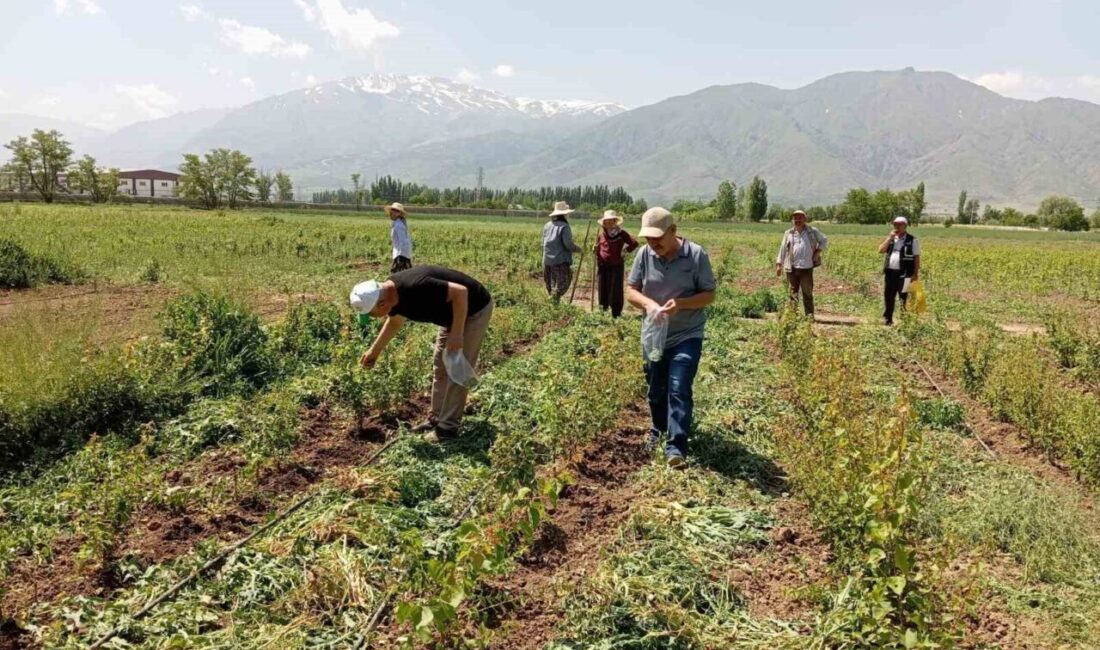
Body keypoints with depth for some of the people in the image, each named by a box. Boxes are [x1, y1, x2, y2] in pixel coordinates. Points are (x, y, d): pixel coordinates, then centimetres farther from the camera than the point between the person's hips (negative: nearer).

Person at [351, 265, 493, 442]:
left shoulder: (416, 288, -36)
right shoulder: (392, 294, -8)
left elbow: (460, 292, -32)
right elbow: (394, 322, 15)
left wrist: (457, 334, -29)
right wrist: (375, 351, 16)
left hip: (474, 309, -9)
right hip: (451, 312, 9)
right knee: (441, 367, 13)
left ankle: (448, 427, 1)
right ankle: (436, 418, 23)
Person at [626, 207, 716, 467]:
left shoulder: (696, 255, -12)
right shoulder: (644, 255, -4)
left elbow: (709, 295, -8)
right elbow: (631, 290, 0)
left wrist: (680, 304, -26)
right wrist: (648, 303, -22)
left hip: (687, 335, -4)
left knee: (679, 390, -13)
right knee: (656, 389, 17)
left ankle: (676, 446, -8)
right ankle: (659, 430, 41)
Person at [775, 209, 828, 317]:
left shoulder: (813, 232, 8)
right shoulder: (788, 234, 10)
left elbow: (824, 241, 19)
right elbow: (782, 249, 11)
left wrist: (818, 251, 3)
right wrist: (779, 264, 6)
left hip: (807, 267, -1)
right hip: (792, 268, 1)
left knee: (807, 292, 1)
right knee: (793, 293, 4)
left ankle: (809, 314, 6)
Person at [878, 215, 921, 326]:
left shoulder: (913, 241, 0)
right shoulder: (890, 239, 14)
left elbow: (917, 258, -2)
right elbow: (881, 250, 2)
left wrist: (915, 274, -9)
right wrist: (890, 238, -5)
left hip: (904, 274, -4)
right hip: (890, 273, 4)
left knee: (904, 298, 0)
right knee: (889, 297, 8)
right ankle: (887, 319, 18)